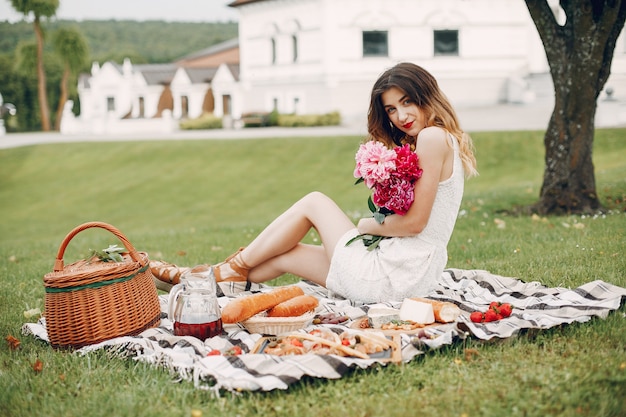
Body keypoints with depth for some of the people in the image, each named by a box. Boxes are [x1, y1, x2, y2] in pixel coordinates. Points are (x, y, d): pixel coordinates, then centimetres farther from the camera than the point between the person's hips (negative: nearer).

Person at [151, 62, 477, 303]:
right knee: (285, 255, 13)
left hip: (396, 276, -9)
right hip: (414, 273, 9)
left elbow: (415, 221, -20)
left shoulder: (433, 138, -16)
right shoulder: (445, 140, 14)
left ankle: (235, 267, 19)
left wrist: (368, 225, -4)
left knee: (314, 203, 5)